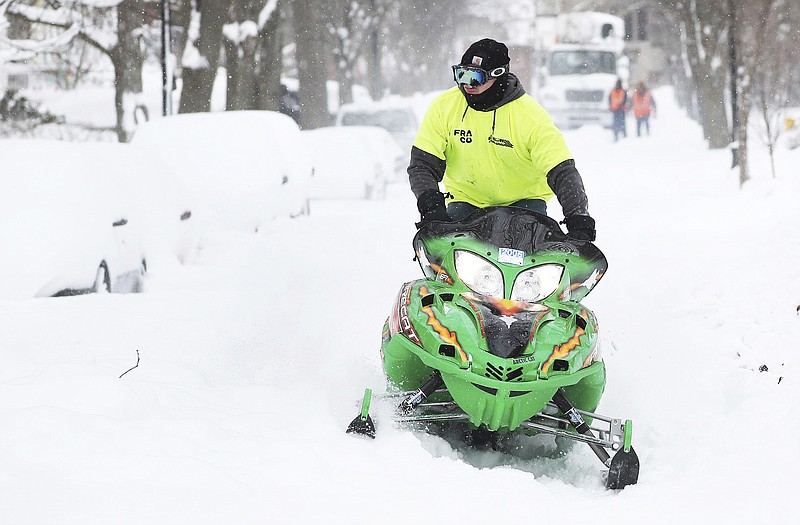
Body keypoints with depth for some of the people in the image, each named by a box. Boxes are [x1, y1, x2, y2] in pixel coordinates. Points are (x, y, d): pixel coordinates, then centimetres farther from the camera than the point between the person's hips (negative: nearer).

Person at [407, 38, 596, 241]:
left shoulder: (531, 116, -17)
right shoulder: (443, 107, -10)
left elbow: (563, 172, -22)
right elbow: (421, 165, -7)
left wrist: (579, 219, -36)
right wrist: (431, 205, -25)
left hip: (523, 200, -2)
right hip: (466, 199, 2)